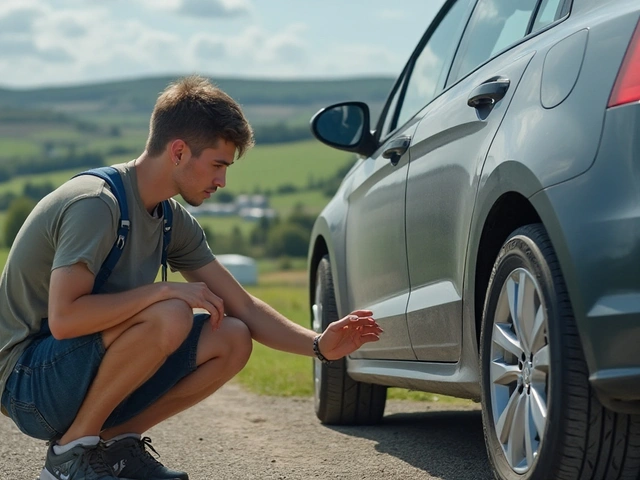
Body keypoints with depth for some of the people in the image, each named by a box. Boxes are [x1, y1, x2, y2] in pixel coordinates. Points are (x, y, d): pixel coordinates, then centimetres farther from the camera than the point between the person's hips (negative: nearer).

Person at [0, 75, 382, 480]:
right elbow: (64, 318, -31)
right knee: (168, 316, -30)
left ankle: (113, 440, 3)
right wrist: (168, 291, -25)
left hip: (85, 377, 9)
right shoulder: (96, 204, -22)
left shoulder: (174, 220, 6)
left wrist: (319, 345, -2)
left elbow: (242, 305, 11)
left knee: (232, 340, -2)